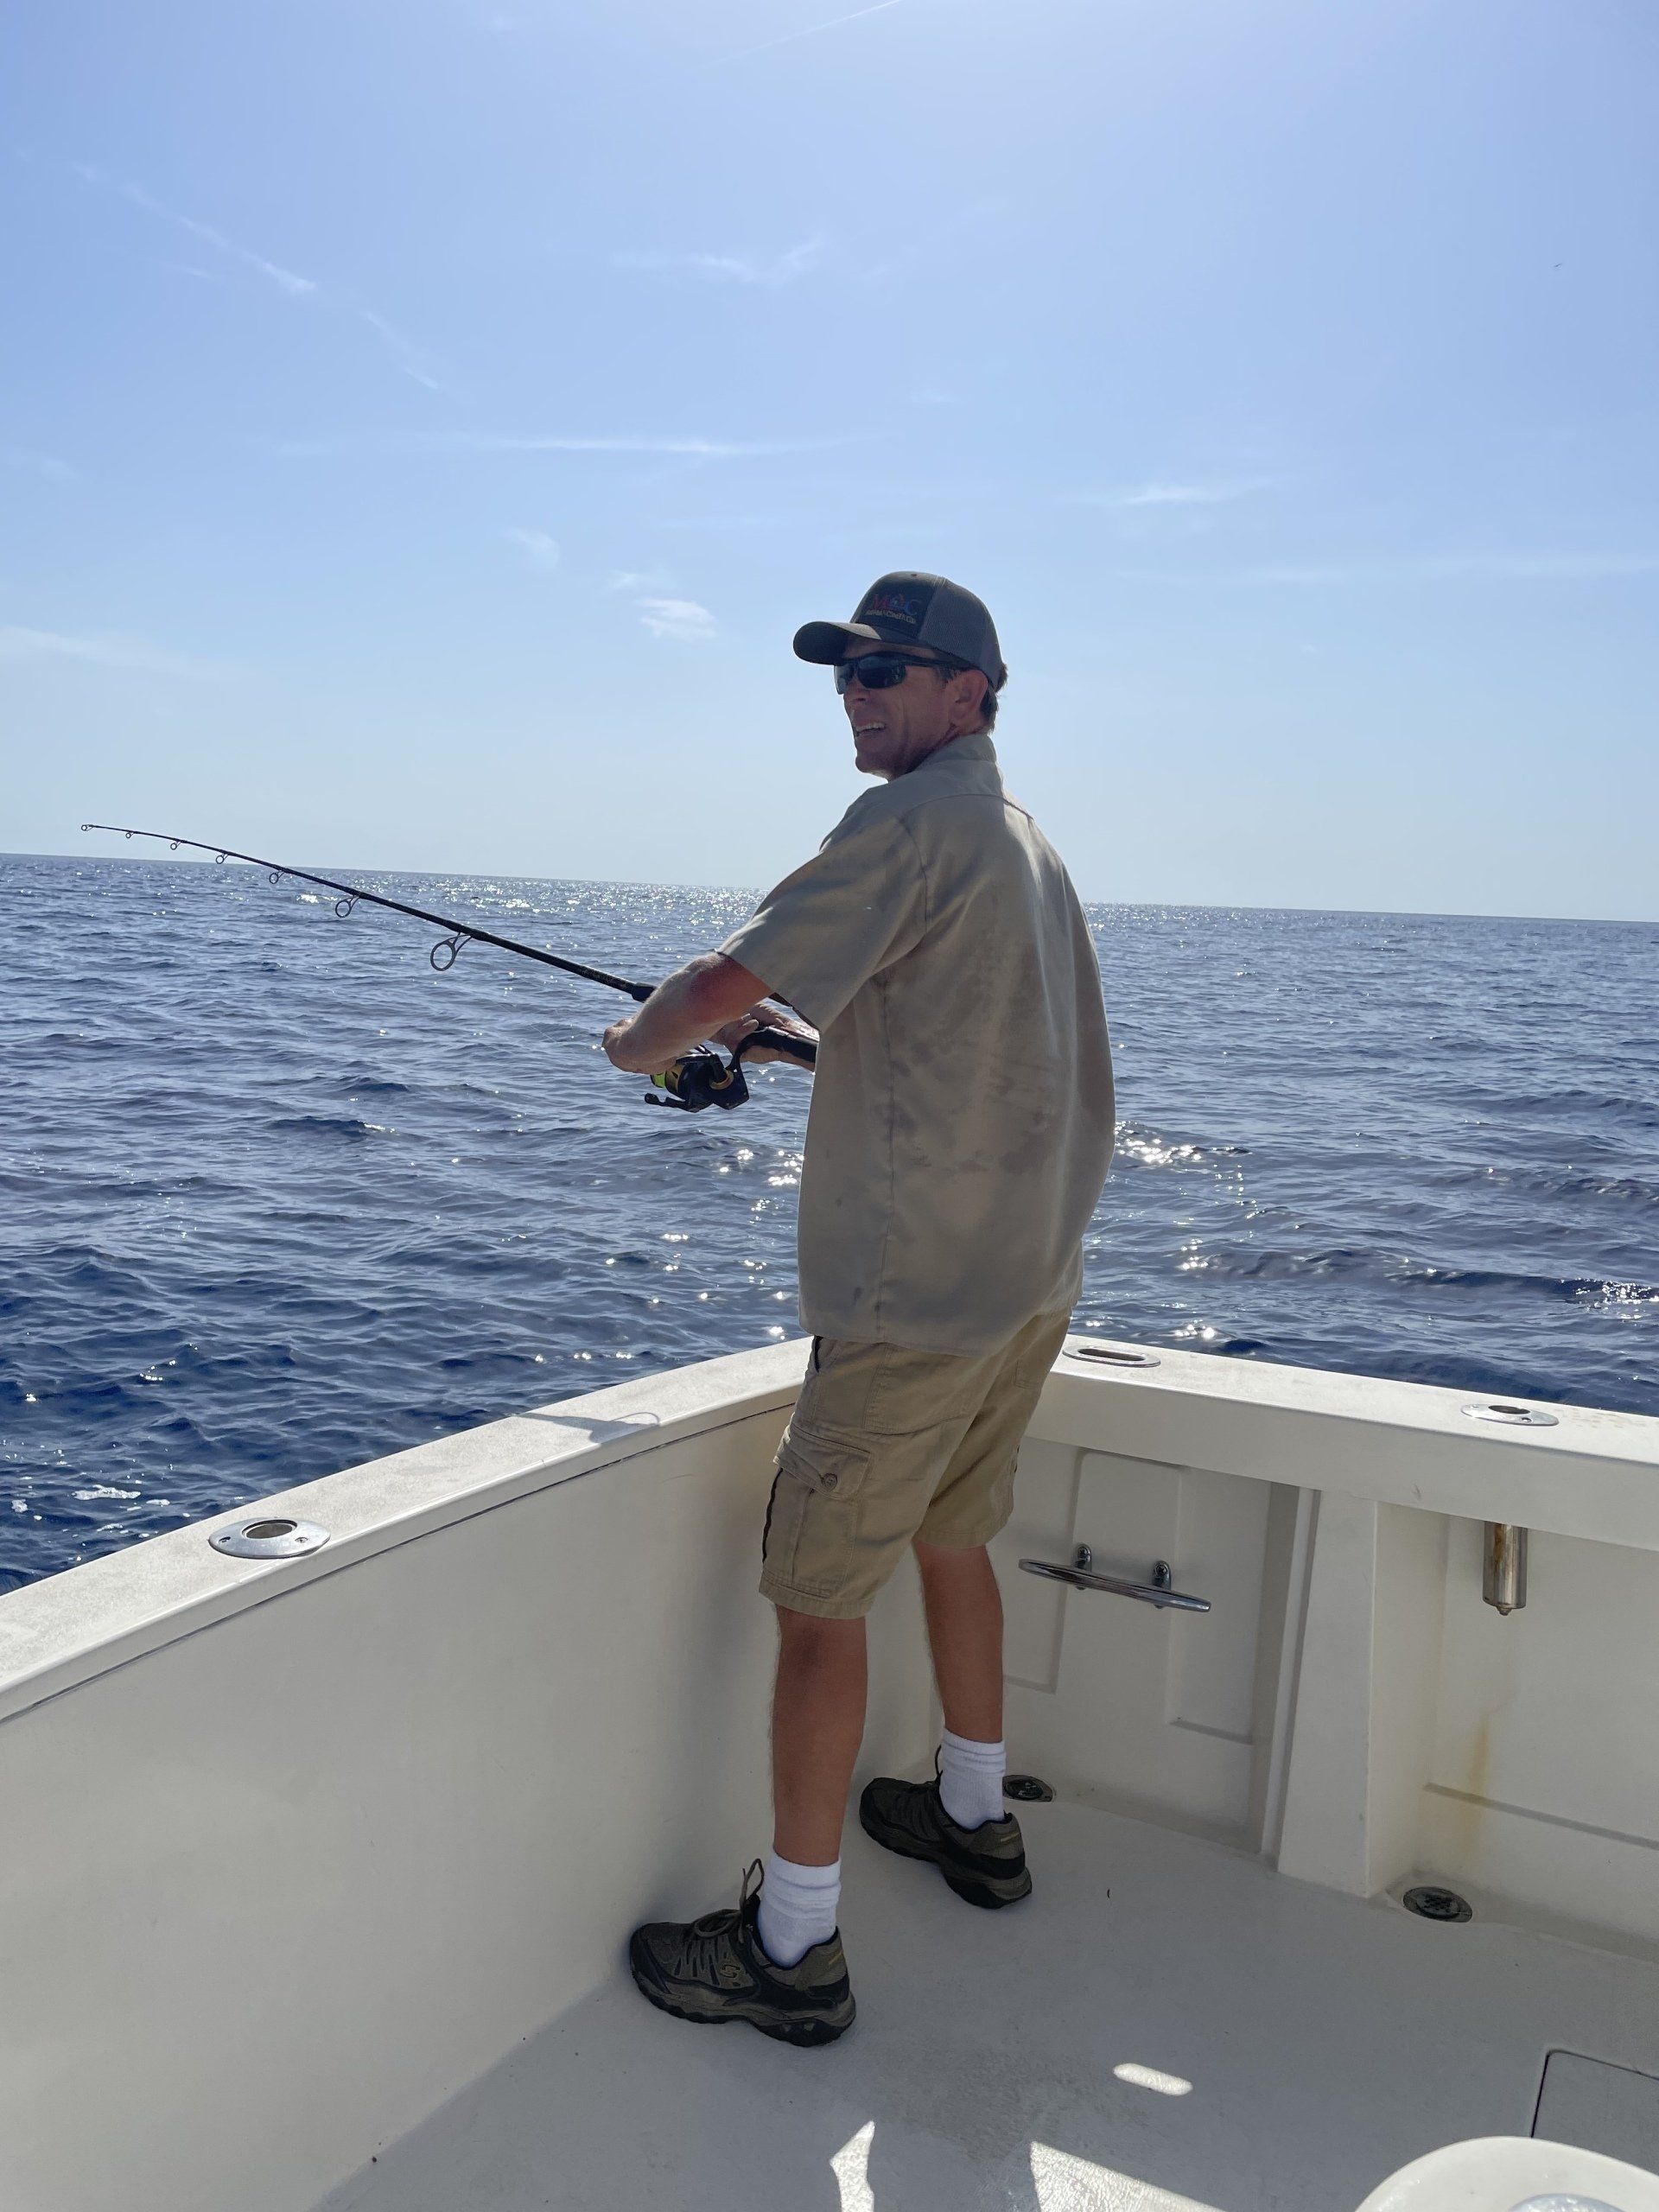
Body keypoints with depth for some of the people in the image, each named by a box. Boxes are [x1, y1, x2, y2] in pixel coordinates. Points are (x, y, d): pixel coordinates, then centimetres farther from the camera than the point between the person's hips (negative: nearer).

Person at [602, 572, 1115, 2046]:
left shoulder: (914, 821, -15)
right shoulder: (1029, 841, 14)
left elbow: (728, 981, -19)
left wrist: (642, 1039, 1)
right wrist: (807, 1035, 18)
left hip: (917, 1295, -9)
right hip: (1030, 1281, 10)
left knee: (820, 1597, 0)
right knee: (951, 1539, 24)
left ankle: (792, 1950, 11)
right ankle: (976, 1821, 40)